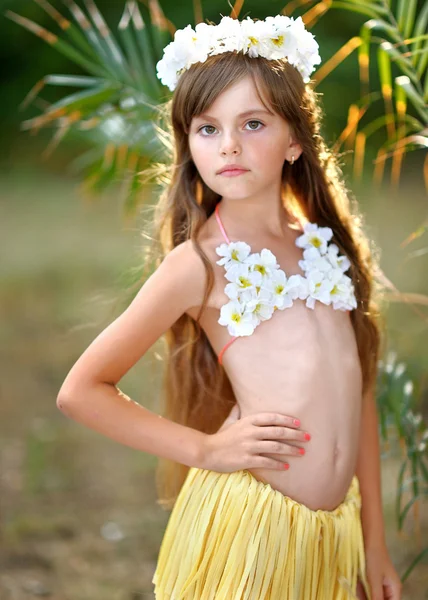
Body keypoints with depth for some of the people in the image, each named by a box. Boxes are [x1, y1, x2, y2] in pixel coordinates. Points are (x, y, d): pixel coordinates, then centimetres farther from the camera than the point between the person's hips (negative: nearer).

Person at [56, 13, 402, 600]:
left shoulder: (327, 243, 6)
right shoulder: (199, 263, -8)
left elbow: (358, 392, 10)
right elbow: (80, 390, -6)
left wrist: (375, 544, 11)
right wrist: (206, 449, -9)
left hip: (339, 525, 5)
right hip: (248, 522, -5)